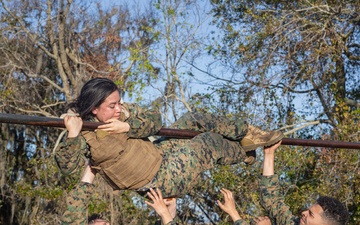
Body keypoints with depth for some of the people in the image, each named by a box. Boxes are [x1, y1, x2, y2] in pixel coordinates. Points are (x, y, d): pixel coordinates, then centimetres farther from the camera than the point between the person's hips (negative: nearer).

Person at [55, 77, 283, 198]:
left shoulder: (121, 111, -4)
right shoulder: (85, 136, -20)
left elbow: (155, 119, -9)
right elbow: (66, 165, -32)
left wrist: (127, 126, -26)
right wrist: (72, 135, -44)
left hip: (157, 154, 6)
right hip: (160, 180, -6)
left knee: (194, 119, 5)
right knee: (209, 142, -1)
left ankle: (248, 133, 22)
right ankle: (244, 152, 29)